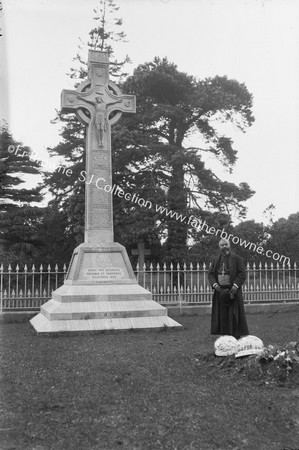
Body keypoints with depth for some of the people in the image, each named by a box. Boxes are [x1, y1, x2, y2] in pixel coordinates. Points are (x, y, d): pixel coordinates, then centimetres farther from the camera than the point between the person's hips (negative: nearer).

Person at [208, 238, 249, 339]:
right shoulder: (216, 260, 13)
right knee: (222, 315, 2)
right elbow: (210, 274, 10)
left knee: (234, 314, -3)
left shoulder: (236, 258, 1)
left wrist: (235, 285, -16)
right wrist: (214, 284, -7)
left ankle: (236, 336, 3)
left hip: (232, 290, -3)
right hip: (220, 290, 3)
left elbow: (242, 274, -4)